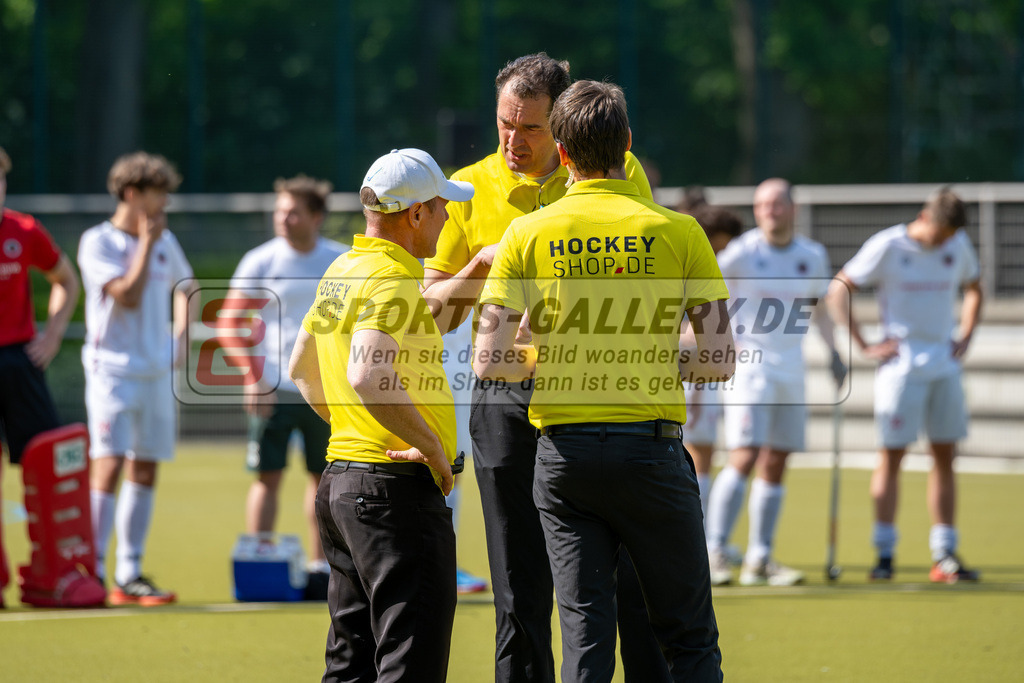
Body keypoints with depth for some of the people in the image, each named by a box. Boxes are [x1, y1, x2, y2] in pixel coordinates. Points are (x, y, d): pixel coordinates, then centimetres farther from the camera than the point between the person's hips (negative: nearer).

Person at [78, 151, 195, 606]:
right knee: (109, 465, -15)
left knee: (145, 472, 7)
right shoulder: (97, 242, -8)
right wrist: (145, 242, -13)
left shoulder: (165, 241, 11)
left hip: (157, 372, 7)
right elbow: (128, 296, -19)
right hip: (113, 368, -7)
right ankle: (92, 573, -16)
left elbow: (183, 286, 28)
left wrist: (180, 337, 13)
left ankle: (129, 576, 11)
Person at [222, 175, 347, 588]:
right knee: (268, 476, -5)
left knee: (324, 476, 7)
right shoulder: (260, 263, -3)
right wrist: (253, 376, -12)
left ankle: (320, 566, 15)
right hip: (274, 386, -3)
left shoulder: (342, 262, 4)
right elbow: (231, 322, -2)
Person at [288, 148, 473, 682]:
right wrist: (432, 446, -21)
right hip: (397, 488, -10)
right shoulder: (392, 278, -16)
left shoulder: (341, 271, 13)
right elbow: (367, 376, -30)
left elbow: (301, 367, 25)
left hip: (341, 474, 10)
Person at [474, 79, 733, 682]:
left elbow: (490, 362, -5)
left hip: (563, 450, 2)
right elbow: (720, 361, -5)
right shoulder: (678, 231, -3)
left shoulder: (527, 236, -1)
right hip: (651, 447, -1)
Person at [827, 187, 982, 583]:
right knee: (891, 456, -4)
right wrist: (864, 346, -9)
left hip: (944, 364, 5)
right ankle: (884, 554, -1)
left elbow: (973, 290, 25)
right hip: (901, 365, -5)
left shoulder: (958, 246, 5)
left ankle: (945, 556, 7)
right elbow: (838, 291, -5)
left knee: (944, 457, 4)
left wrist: (965, 338, 11)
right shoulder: (888, 246, -9)